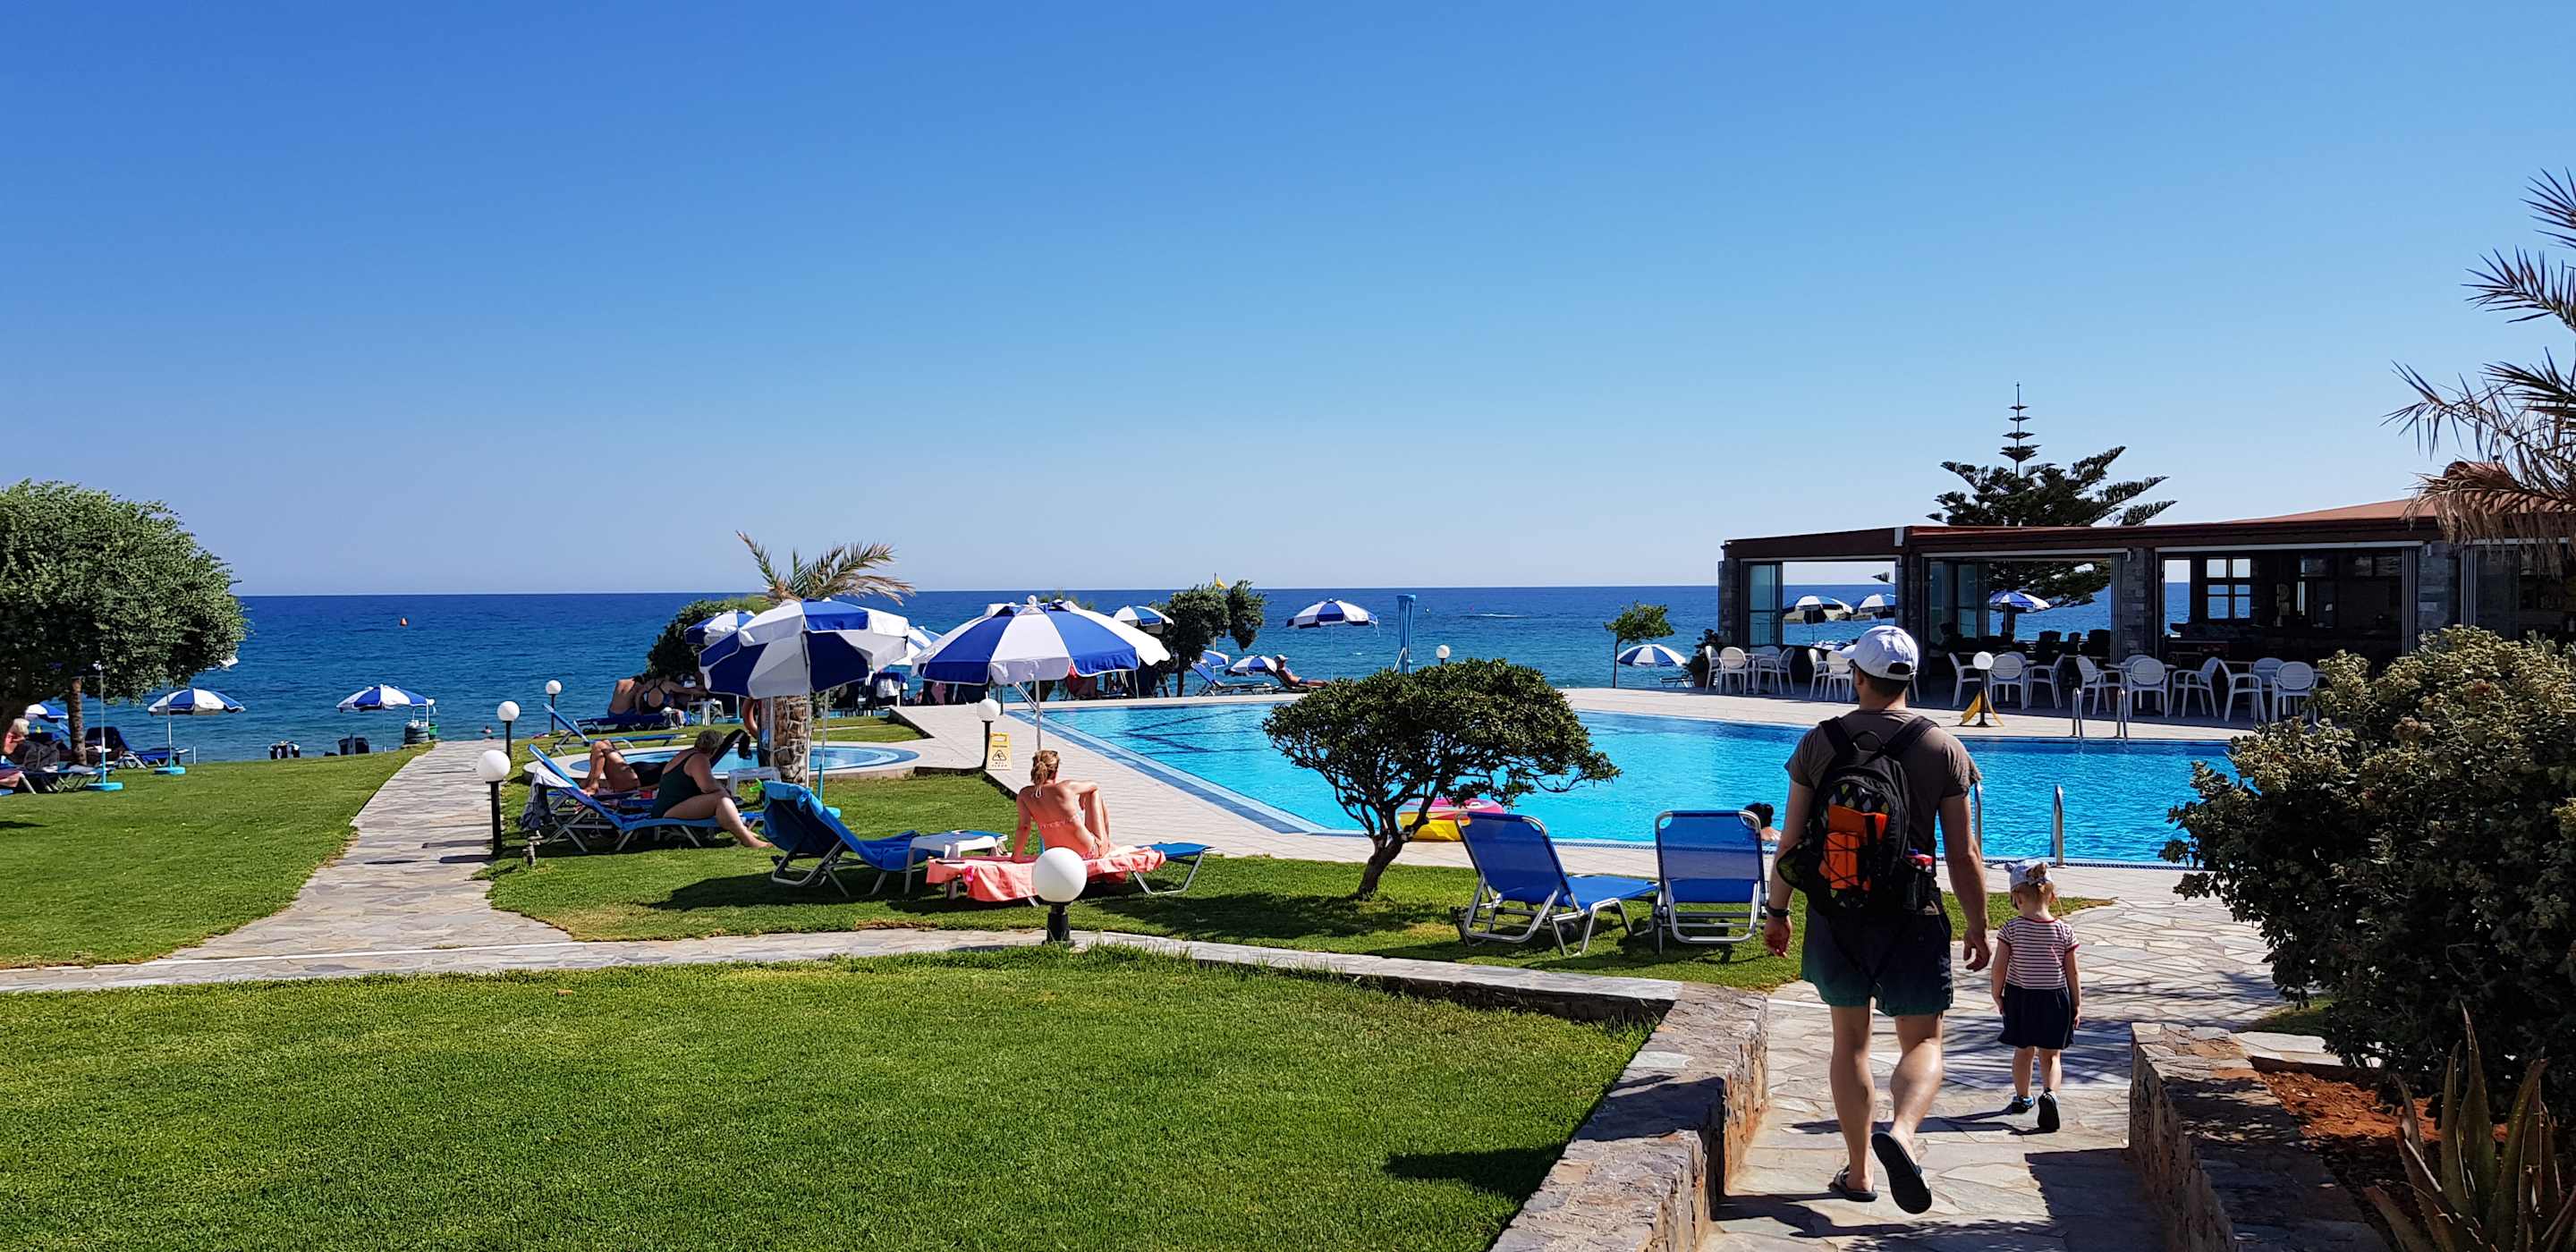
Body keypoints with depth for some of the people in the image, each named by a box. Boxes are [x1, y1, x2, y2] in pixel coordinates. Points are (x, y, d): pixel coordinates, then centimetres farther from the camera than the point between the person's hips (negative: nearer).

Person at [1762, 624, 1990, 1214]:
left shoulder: (1818, 743, -2)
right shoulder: (1941, 747, -4)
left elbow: (1790, 842, 0)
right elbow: (1964, 855, -4)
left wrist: (1776, 911, 12)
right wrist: (1978, 929, 8)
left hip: (1835, 916, 2)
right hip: (1911, 920, -1)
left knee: (1850, 1041, 15)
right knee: (1922, 1043, 8)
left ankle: (1857, 1171, 19)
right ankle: (1901, 1129, -20)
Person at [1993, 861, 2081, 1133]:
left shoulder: (2011, 929, -13)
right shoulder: (2064, 930, -8)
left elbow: (1999, 967, -12)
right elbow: (2072, 972, -3)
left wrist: (1997, 995, 3)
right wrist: (2077, 1004, 7)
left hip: (2020, 997, 0)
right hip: (2054, 998, 0)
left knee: (2023, 1051, 17)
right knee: (2050, 1055, 8)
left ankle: (2022, 1098, 31)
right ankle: (2050, 1093, -17)